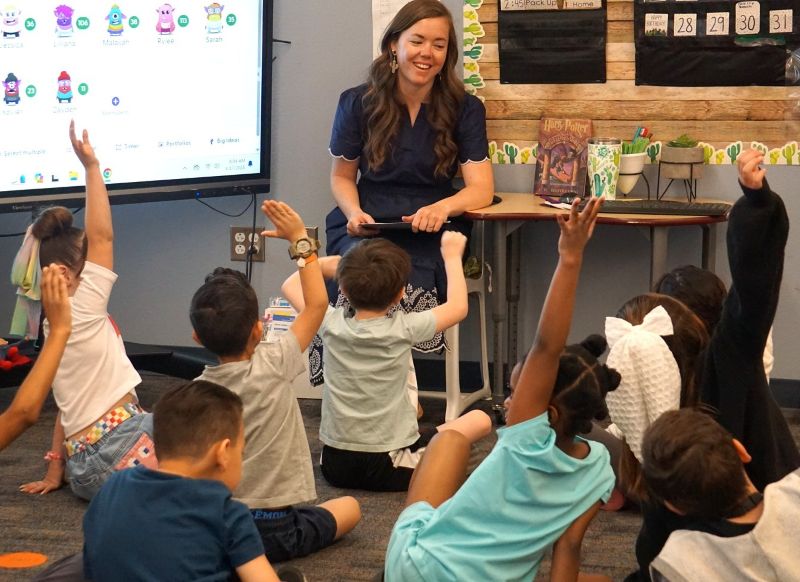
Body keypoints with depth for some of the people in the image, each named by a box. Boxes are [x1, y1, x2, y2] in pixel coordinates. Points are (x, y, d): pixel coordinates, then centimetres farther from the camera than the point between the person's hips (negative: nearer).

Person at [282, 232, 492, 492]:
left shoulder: (332, 325, -7)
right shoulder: (404, 329, -14)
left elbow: (290, 286, 12)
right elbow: (458, 306, 3)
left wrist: (327, 262, 17)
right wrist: (452, 256, 13)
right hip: (387, 468, -5)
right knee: (480, 420, 3)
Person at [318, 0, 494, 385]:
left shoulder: (465, 109, 3)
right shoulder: (358, 103, 4)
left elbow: (482, 189, -4)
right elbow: (342, 176, 15)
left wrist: (442, 208, -26)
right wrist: (353, 213, -8)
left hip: (430, 231, 0)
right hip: (366, 227, 0)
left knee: (409, 284, -35)